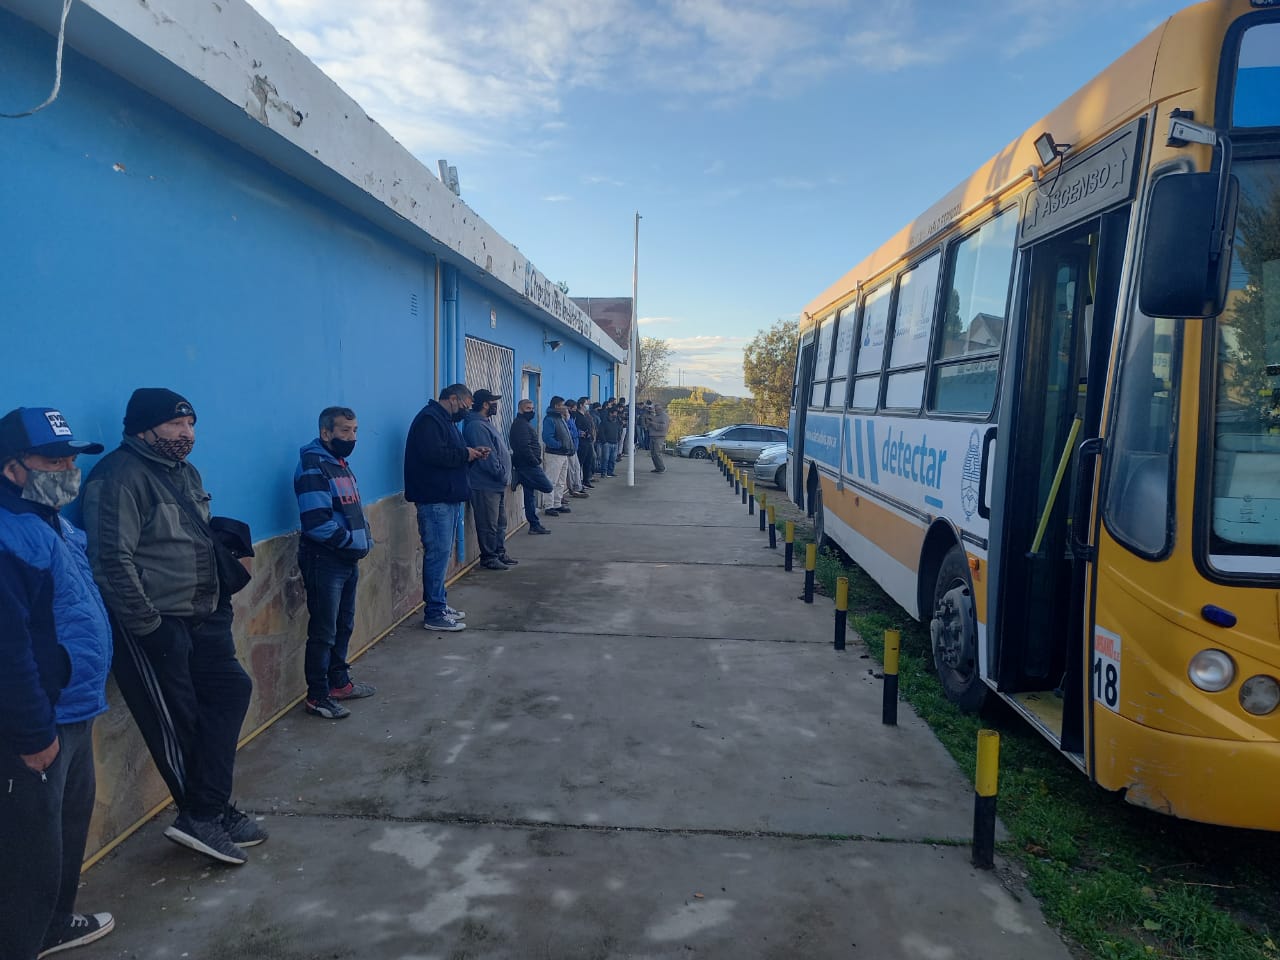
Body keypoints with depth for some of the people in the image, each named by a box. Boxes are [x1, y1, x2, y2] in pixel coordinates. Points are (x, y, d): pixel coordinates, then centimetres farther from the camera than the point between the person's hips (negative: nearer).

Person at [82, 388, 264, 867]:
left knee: (230, 689, 10)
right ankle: (203, 817, 17)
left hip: (198, 618, 10)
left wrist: (220, 598, 15)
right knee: (176, 723, 1)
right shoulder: (120, 477, -16)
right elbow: (112, 561, -22)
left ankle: (208, 815, 19)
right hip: (152, 626, -9)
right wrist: (148, 626, -21)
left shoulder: (185, 473, 13)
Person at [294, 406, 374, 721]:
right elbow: (317, 522, -25)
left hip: (348, 560, 9)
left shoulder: (341, 464, 12)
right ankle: (317, 696, 10)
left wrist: (364, 540, 3)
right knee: (323, 632, -1)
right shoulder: (312, 467, -17)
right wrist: (354, 542, -14)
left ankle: (339, 682, 31)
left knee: (344, 626, 18)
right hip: (324, 561, -9)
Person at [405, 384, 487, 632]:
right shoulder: (429, 419, -13)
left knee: (442, 553, 14)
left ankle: (440, 604, 22)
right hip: (435, 499, -11)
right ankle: (434, 614, -3)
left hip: (448, 498, 11)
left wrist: (471, 453, 5)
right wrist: (465, 454, -13)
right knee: (438, 553, -8)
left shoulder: (444, 420, 20)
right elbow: (433, 454, -25)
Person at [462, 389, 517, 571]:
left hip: (497, 484, 11)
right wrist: (502, 474, -15)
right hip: (486, 485, -10)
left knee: (500, 522, 17)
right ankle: (489, 558, 8)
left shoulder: (486, 423, 16)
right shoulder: (476, 426, -18)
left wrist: (504, 475, 14)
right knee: (488, 525, -1)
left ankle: (500, 553, 27)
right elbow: (486, 457, -23)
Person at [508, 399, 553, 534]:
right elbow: (524, 447, -22)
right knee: (547, 487, -10)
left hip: (528, 465, 11)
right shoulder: (520, 424, -13)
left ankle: (534, 525, 15)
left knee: (530, 495, 11)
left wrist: (536, 459, 13)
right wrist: (535, 461, -15)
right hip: (528, 465, -11)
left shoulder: (524, 423, 21)